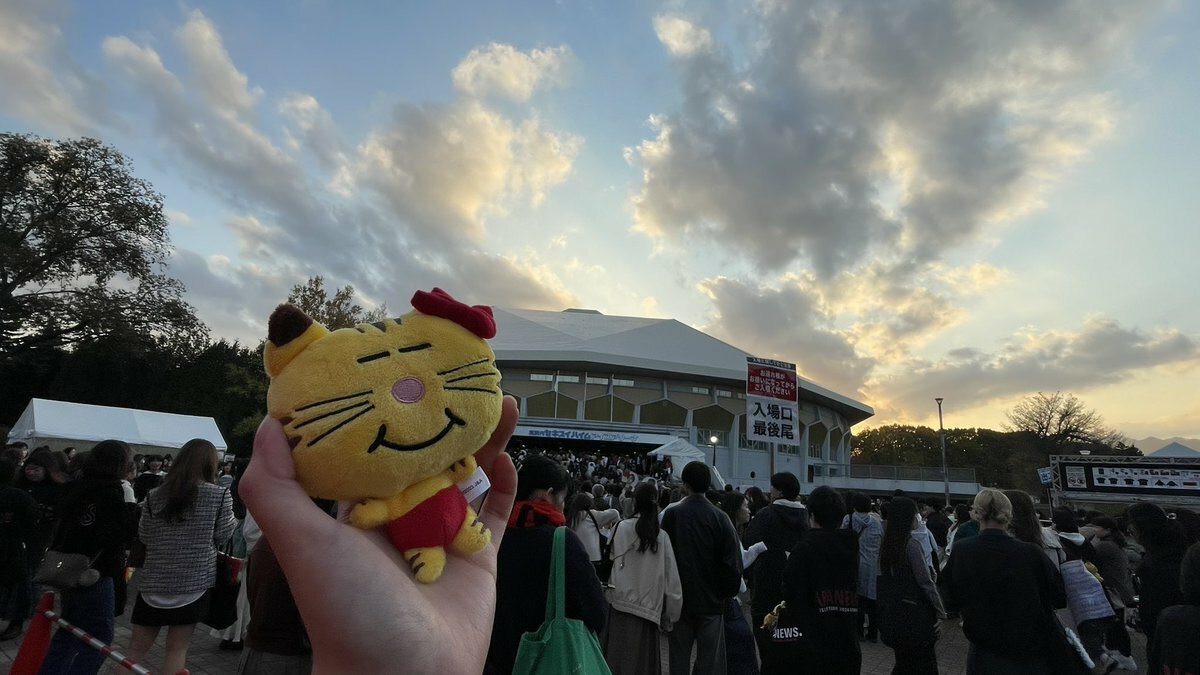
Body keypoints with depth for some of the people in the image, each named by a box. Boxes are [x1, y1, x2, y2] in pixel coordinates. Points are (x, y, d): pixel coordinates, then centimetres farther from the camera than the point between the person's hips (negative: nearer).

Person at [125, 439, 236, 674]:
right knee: (177, 649, 8)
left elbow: (144, 536, 8)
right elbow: (223, 535, -2)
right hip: (194, 581, -3)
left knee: (137, 648, 16)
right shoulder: (220, 495, -10)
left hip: (154, 581, 3)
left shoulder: (156, 495, -1)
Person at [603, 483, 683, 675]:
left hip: (621, 603, -1)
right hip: (649, 608, 1)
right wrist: (669, 614, 8)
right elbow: (671, 578, -1)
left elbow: (610, 556, 4)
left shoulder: (622, 527, -8)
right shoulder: (662, 536, -4)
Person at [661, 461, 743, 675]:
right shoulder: (719, 517, -11)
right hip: (711, 601, 0)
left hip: (679, 600, 1)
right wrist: (728, 593, 8)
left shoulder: (672, 513, -10)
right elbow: (732, 563, -7)